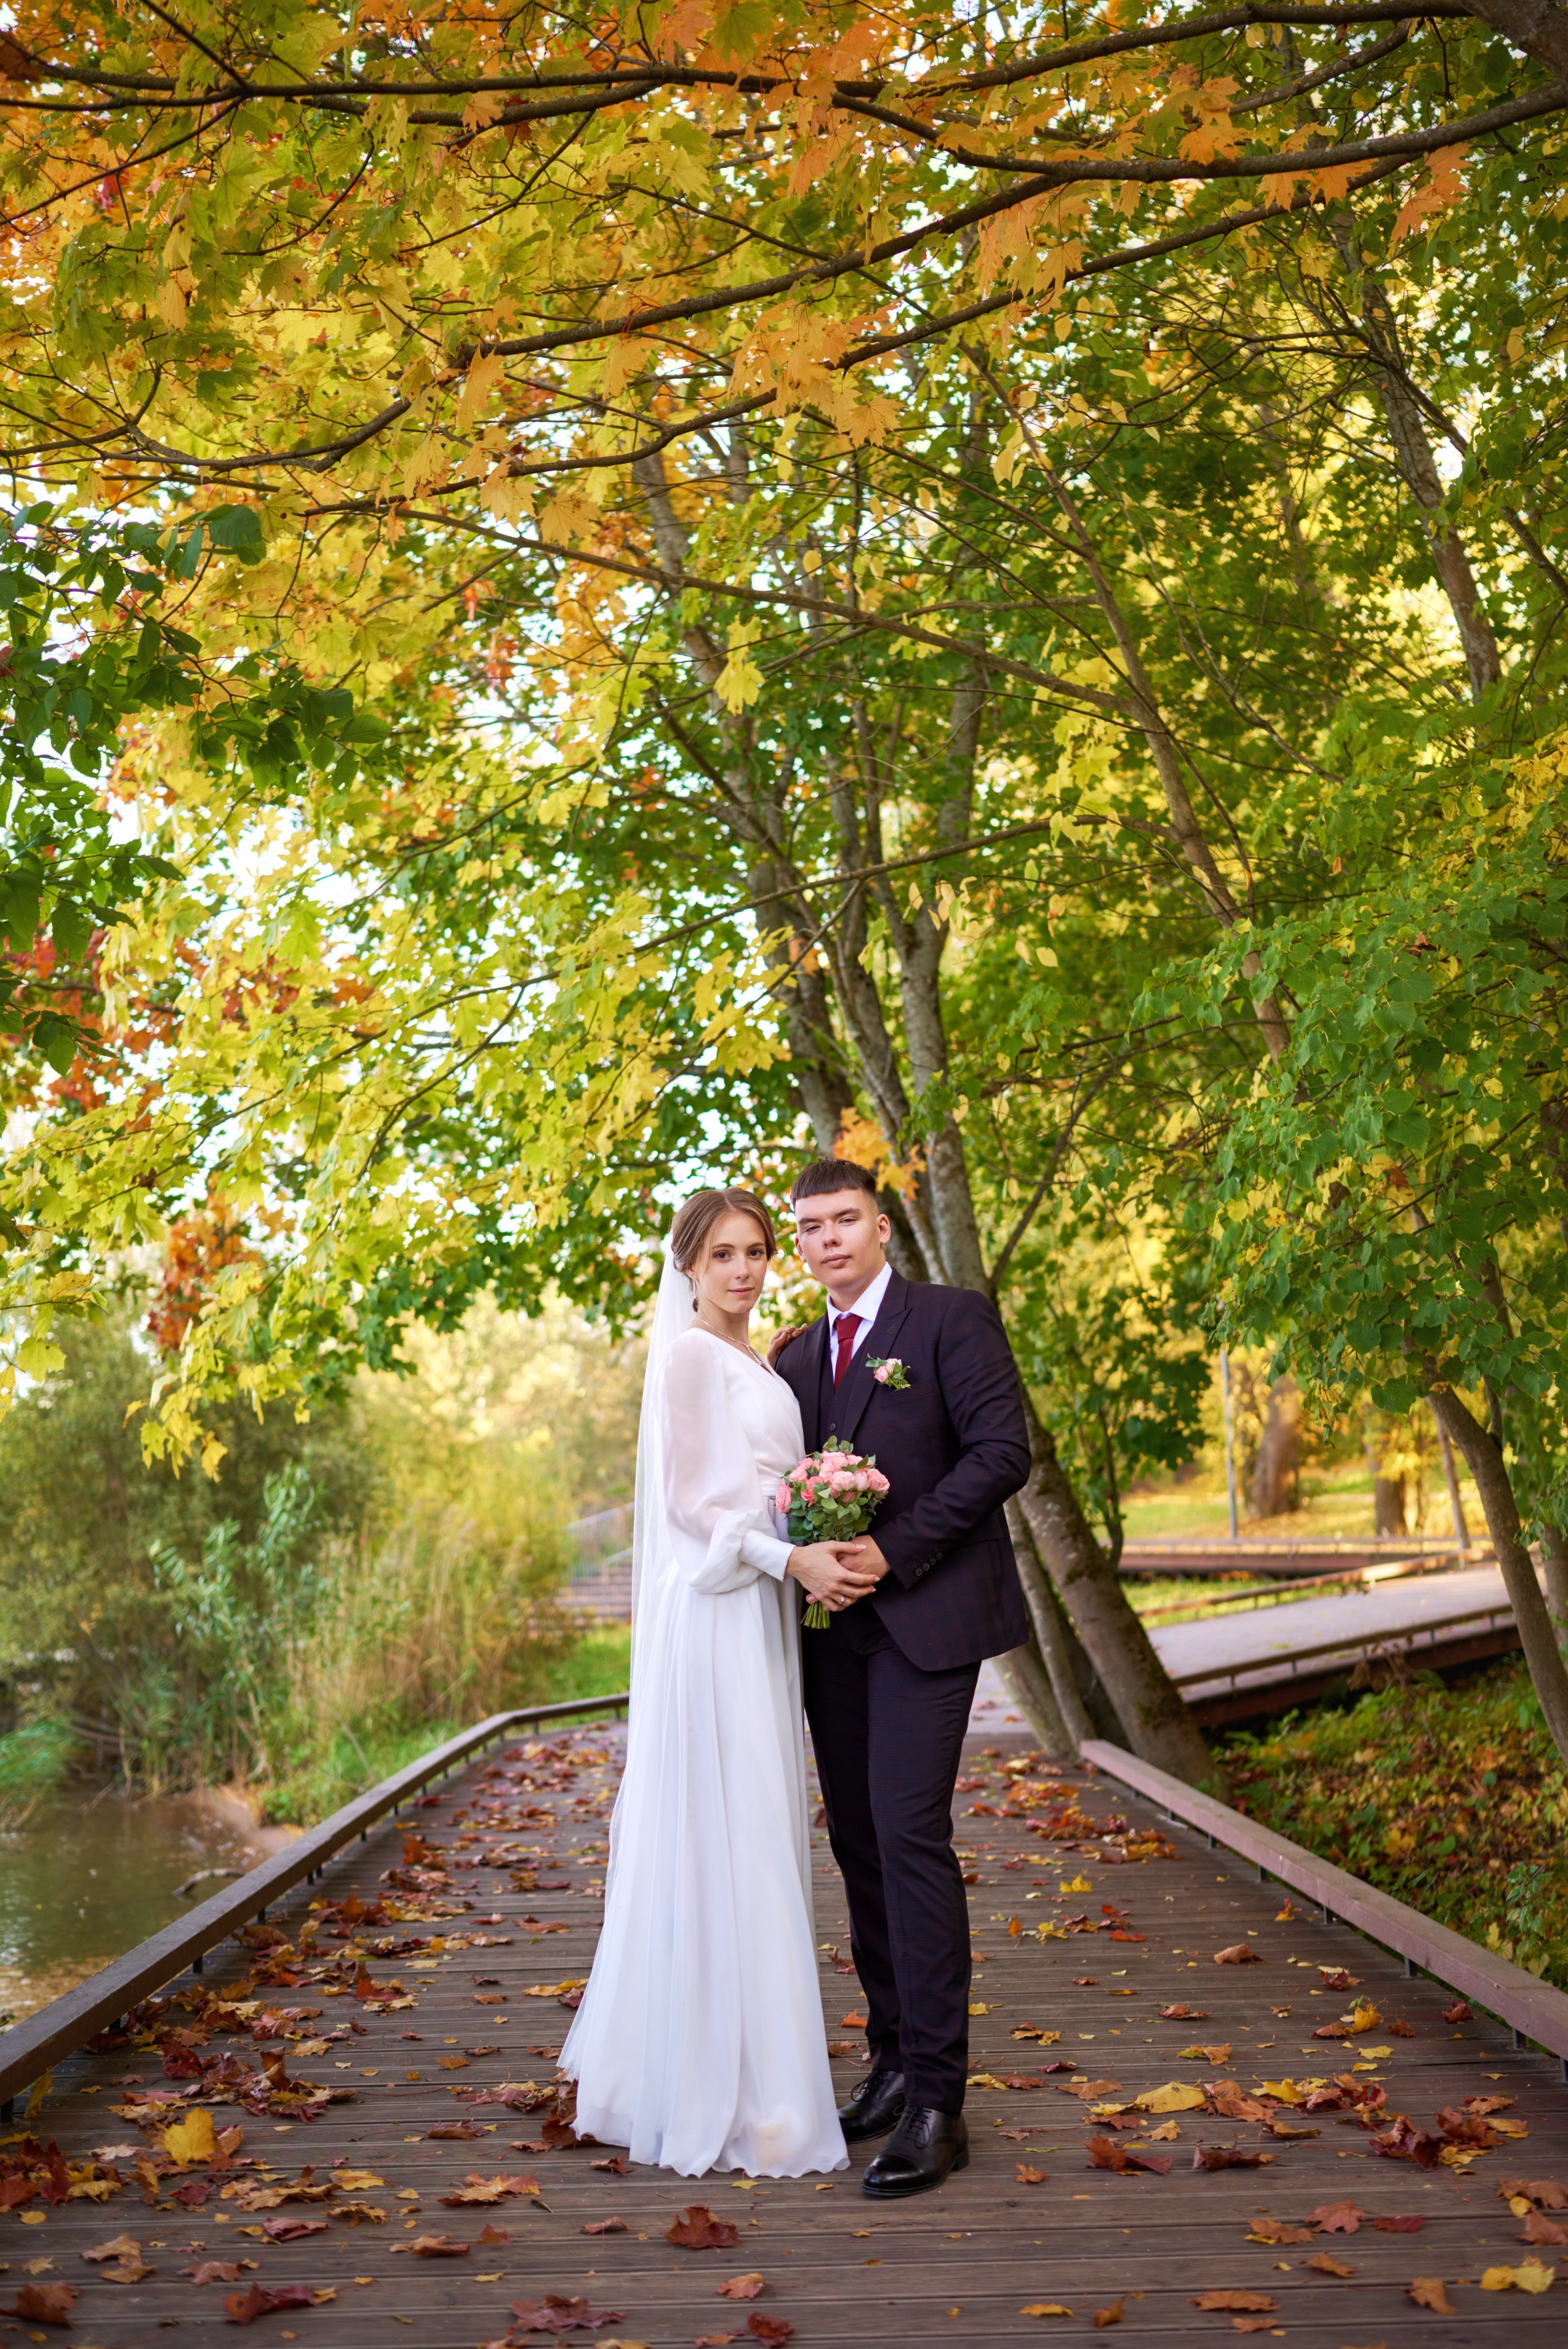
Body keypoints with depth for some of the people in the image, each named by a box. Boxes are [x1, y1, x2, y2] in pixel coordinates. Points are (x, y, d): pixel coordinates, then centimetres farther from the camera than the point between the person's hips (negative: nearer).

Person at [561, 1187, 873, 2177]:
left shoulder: (758, 1360, 17)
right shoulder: (690, 1353, -10)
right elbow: (688, 1499, -15)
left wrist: (817, 1555, 3)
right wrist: (790, 1557, -20)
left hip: (761, 1610, 9)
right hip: (712, 1610, -9)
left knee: (754, 1830, 14)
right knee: (722, 1832, -4)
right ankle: (729, 2095, 5)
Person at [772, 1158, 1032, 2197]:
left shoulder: (954, 1318, -3)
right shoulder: (801, 1352, 16)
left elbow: (1003, 1450, -11)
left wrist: (895, 1550, -16)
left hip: (927, 1614, -6)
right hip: (837, 1624, 6)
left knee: (910, 1831, -12)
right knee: (858, 1840, 9)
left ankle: (937, 2099, -5)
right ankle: (893, 2053, 22)